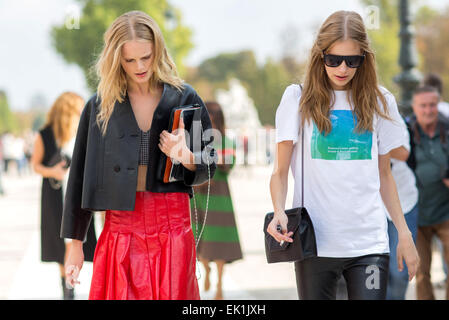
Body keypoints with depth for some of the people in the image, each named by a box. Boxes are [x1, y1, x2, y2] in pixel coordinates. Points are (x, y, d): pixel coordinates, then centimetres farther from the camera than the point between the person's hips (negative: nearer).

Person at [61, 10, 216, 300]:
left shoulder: (184, 99, 4)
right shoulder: (100, 105, 5)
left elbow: (208, 168, 10)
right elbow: (81, 175, 8)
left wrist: (186, 158, -13)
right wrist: (76, 244, 8)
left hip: (172, 228, 0)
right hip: (121, 229, 0)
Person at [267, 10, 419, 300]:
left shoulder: (379, 102, 9)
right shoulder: (299, 99, 2)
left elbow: (383, 175, 16)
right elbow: (281, 171, 2)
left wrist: (404, 233, 11)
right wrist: (279, 211, -17)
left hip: (369, 242, 1)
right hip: (314, 241, -1)